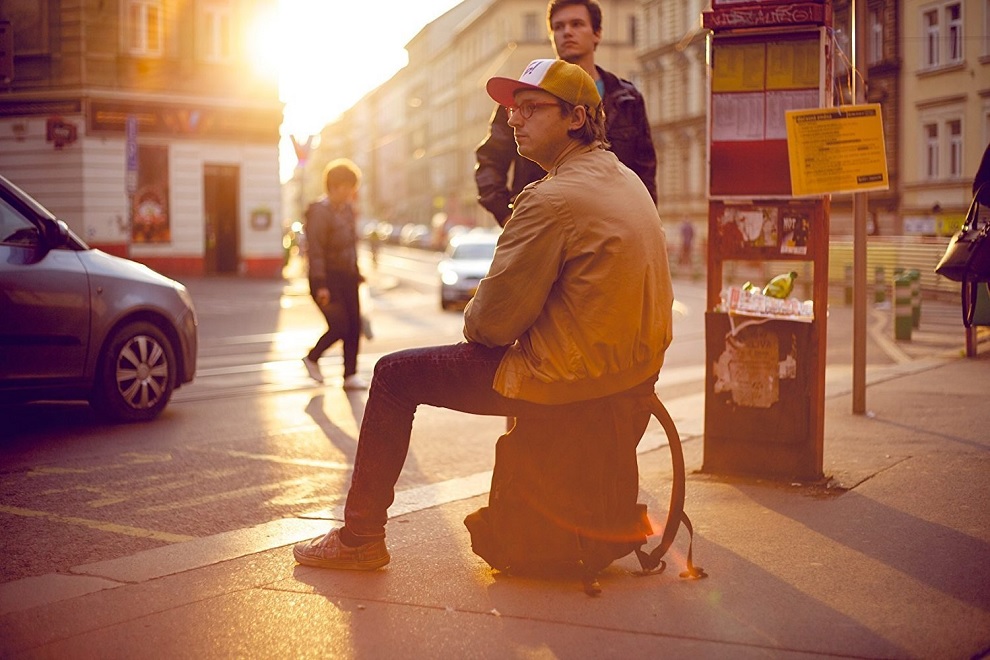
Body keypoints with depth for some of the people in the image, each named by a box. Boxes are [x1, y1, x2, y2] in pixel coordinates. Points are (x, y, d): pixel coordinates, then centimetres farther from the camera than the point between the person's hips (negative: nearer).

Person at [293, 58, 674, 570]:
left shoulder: (554, 198, -19)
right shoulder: (628, 182, 11)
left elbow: (495, 321, -18)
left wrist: (472, 318, 6)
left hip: (567, 378, -9)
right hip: (635, 369, 9)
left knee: (395, 376, 3)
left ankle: (360, 538, 11)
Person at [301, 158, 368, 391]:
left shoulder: (347, 210, 12)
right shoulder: (319, 211, -14)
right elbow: (315, 250, -19)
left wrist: (357, 275, 15)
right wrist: (320, 285, -23)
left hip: (347, 277, 8)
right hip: (328, 278, -8)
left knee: (354, 327, 4)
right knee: (340, 326, -9)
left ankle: (350, 374, 11)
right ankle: (312, 358, 16)